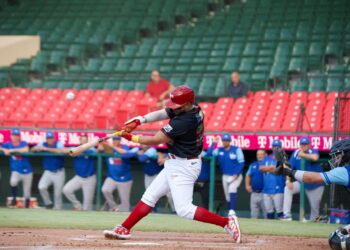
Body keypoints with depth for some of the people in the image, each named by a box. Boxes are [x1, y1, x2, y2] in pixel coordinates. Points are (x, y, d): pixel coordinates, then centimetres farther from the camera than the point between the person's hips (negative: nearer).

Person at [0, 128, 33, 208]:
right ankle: (14, 199, -14)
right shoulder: (8, 144, 3)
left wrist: (12, 150, -27)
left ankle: (27, 207, 20)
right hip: (16, 171, 1)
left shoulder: (23, 144, -5)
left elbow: (26, 150, -26)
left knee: (27, 194, 5)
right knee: (13, 181, -33)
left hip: (27, 172, 0)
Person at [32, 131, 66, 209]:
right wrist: (38, 148, -25)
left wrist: (47, 149, -30)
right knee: (41, 187, -19)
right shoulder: (43, 144, 4)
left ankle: (57, 208, 14)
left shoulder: (59, 144, -6)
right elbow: (32, 150, -1)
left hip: (59, 173, -2)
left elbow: (61, 151, -28)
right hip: (48, 172, 2)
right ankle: (48, 203, 0)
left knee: (57, 193, 0)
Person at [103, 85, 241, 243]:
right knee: (149, 196, 13)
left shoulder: (183, 121, -27)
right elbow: (161, 114, 0)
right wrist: (139, 120, -15)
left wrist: (131, 138, -8)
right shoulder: (194, 110, -1)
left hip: (183, 167, -10)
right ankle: (124, 229, 19)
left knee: (184, 210, -13)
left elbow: (155, 140, -20)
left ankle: (227, 223, -11)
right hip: (175, 165, 10)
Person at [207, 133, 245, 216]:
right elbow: (209, 153, -6)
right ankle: (230, 214, 15)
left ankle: (232, 210, -37)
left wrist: (236, 174, -18)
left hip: (236, 176, -6)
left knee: (232, 189, -29)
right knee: (228, 196, 7)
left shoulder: (236, 150, -8)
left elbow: (241, 163, -10)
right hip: (225, 176, 6)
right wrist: (214, 143, -7)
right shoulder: (219, 150, 5)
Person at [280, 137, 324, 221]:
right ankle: (287, 215, -22)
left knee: (315, 207, 4)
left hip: (315, 185, -3)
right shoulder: (295, 153, -5)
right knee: (287, 189, -20)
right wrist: (288, 181, -19)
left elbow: (315, 158, -40)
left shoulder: (313, 152, -15)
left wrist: (303, 155, -29)